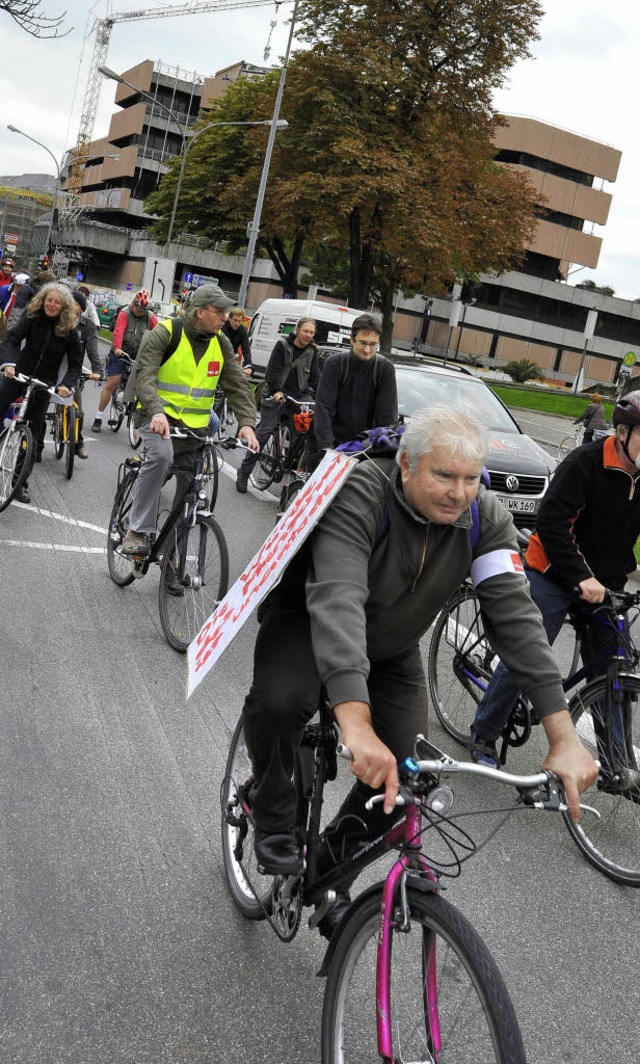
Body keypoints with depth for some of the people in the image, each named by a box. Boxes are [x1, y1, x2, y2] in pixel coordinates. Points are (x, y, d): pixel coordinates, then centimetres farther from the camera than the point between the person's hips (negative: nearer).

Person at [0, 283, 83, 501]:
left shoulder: (69, 331, -7)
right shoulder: (32, 318, -6)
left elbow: (75, 364, -4)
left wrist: (67, 384, -23)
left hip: (43, 384, 0)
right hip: (18, 374, 1)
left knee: (34, 432, 4)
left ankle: (21, 482, 13)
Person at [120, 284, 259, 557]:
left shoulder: (220, 343, 4)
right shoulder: (164, 333, -11)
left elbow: (238, 385, -1)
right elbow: (144, 376, -23)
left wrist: (246, 422, -18)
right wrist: (157, 412, -40)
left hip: (195, 425, 5)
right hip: (159, 417, -5)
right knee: (161, 455, -35)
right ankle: (138, 531, -26)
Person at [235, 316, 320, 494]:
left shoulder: (312, 352, 7)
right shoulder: (282, 346, -4)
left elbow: (315, 377, 5)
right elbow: (273, 371, -11)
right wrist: (276, 391, -24)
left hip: (299, 396, 3)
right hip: (276, 395, -3)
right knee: (264, 432, -6)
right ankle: (243, 473, 2)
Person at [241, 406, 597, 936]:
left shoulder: (485, 518, -20)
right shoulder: (358, 494, -35)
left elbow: (516, 615, -26)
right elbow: (337, 602, -48)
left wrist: (564, 737, -34)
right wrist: (356, 724, -61)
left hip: (392, 649, 4)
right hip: (308, 620, -4)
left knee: (406, 778, -7)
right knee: (277, 702, -34)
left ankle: (329, 862, 24)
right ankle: (274, 815, -1)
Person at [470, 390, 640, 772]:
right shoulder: (586, 463, -19)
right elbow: (552, 522, -23)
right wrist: (581, 577, -28)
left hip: (606, 584, 6)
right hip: (556, 575, -5)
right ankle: (484, 734, 14)